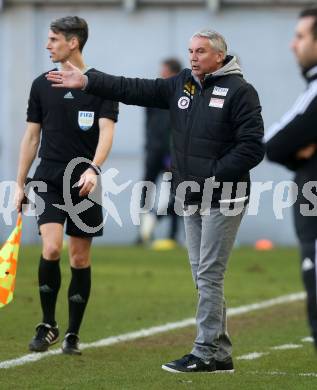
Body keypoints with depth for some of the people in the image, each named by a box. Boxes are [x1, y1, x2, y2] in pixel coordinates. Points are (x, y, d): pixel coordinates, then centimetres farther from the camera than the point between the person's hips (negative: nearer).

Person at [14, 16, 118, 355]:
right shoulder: (42, 85, 8)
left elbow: (106, 131, -11)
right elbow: (31, 136, 13)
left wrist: (93, 168, -28)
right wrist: (19, 184, 10)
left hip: (84, 184, -1)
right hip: (49, 181, 1)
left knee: (80, 258, 3)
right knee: (51, 249, -15)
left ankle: (72, 335, 13)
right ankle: (48, 325, 1)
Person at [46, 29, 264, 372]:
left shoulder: (239, 91, -10)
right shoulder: (181, 85, 10)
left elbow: (252, 148, -15)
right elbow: (133, 90, 8)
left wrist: (214, 176, -18)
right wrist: (86, 82, 1)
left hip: (222, 201, -7)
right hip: (191, 201, 7)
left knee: (209, 275, -7)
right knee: (203, 276, 9)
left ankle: (206, 353, -3)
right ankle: (219, 353, 14)